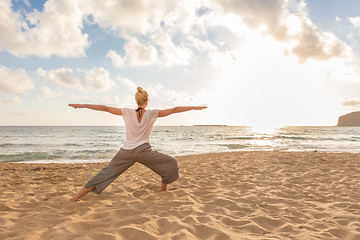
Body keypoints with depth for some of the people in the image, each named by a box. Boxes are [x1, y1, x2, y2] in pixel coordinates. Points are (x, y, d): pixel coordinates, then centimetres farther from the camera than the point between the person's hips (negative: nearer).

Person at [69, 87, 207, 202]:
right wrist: (194, 107, 5)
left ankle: (78, 195, 14)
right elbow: (173, 110, -2)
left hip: (126, 152, 3)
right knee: (170, 163, 16)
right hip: (143, 151, -2)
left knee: (107, 172, 15)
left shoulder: (127, 113, 0)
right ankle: (163, 189, 24)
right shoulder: (152, 114, -4)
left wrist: (82, 105, 8)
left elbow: (105, 108, 2)